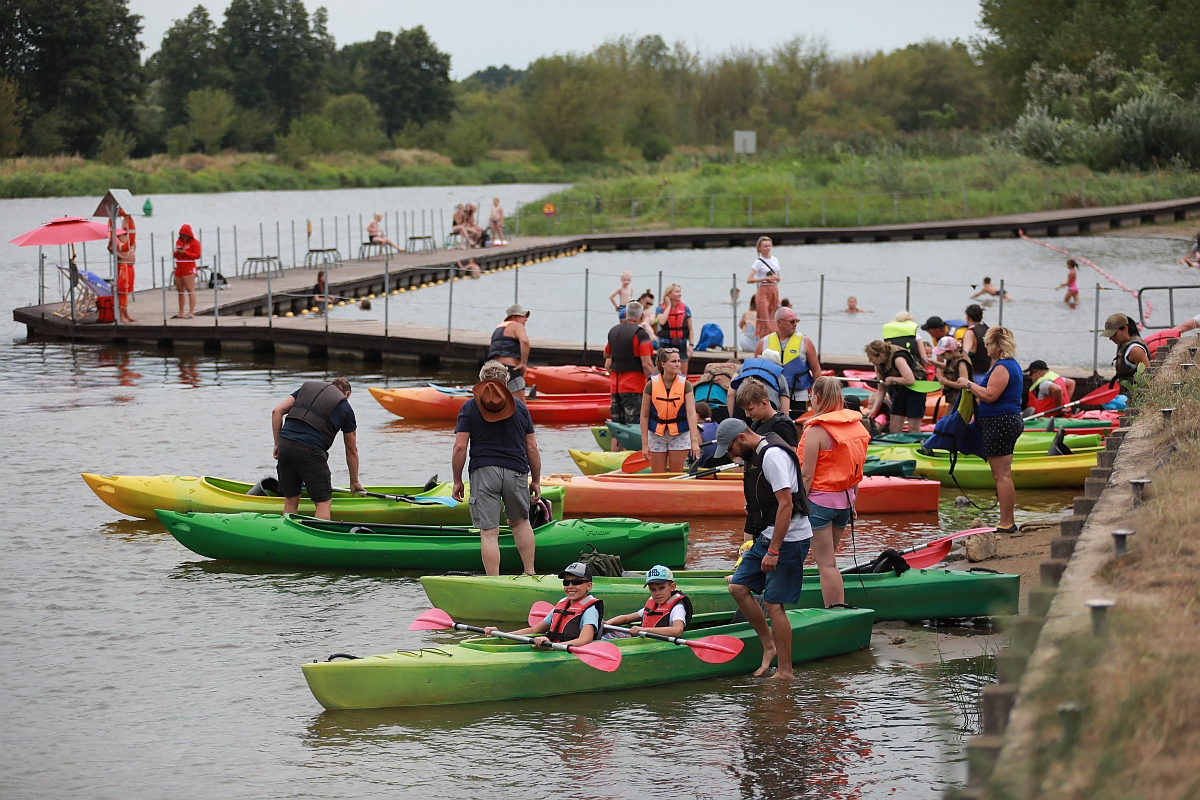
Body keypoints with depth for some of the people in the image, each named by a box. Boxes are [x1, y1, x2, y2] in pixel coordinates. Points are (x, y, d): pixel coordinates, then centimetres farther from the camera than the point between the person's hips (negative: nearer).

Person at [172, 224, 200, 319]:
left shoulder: (194, 242, -4)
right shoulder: (179, 241, 16)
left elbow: (197, 256, -11)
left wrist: (185, 252, -18)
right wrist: (177, 252, -3)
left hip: (189, 267, -8)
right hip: (179, 267, 8)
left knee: (190, 289, -9)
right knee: (180, 290, 10)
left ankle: (191, 312, -11)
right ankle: (181, 313, 16)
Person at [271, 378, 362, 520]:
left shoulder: (307, 387, 24)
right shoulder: (345, 408, 16)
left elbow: (277, 411, 13)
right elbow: (351, 451, 22)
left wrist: (277, 444, 16)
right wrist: (354, 482, 32)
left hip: (284, 444, 4)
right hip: (309, 450, -4)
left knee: (290, 501, 15)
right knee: (324, 502, 5)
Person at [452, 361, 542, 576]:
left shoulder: (469, 407, 4)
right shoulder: (519, 407, 9)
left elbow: (460, 447, -3)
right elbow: (532, 448, 8)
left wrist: (457, 481, 4)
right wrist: (536, 480, 17)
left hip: (483, 472, -2)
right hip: (516, 471, 2)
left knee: (489, 532, -1)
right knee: (520, 522, 23)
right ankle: (530, 574, 21)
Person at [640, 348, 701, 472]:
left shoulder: (685, 385, -8)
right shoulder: (652, 384, -9)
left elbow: (691, 414, -15)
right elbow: (644, 415, -3)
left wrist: (694, 440, -25)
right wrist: (644, 444, -5)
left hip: (680, 434, 0)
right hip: (656, 435, 0)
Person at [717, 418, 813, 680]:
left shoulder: (773, 455, -19)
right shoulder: (756, 454, 12)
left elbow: (786, 505, -24)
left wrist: (773, 551, -24)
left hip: (788, 540, -10)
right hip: (767, 537, 10)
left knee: (773, 604, -7)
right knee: (738, 587, 7)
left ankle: (785, 671, 0)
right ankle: (769, 645, 17)